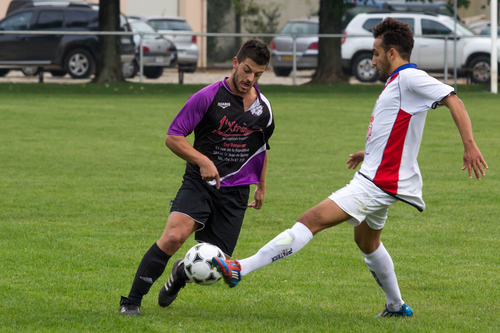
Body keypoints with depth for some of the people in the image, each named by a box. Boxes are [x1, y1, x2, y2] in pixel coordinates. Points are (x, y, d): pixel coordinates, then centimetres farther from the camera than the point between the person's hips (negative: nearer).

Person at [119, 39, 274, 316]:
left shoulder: (263, 107, 8)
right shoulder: (208, 97, -8)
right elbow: (172, 137, -7)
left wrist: (261, 187, 30)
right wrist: (202, 160, -20)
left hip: (235, 193, 4)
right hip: (199, 183, -4)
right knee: (173, 236, -29)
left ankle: (181, 273, 35)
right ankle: (131, 301, -19)